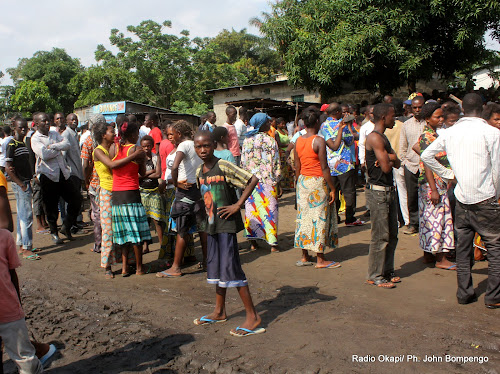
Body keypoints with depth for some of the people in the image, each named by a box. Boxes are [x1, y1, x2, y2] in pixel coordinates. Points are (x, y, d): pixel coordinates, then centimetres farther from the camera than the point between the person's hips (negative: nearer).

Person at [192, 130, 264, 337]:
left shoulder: (224, 167, -15)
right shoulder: (199, 172, 8)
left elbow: (253, 180, -21)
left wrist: (238, 205, -20)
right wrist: (209, 212, 11)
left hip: (227, 224, -8)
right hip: (212, 223, 8)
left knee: (230, 267, -9)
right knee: (214, 266, 15)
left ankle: (252, 316, 0)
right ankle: (219, 312, 30)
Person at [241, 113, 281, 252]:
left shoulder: (247, 140, 7)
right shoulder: (270, 141, -8)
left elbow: (243, 162, 10)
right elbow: (275, 164, -8)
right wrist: (277, 182, -1)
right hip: (267, 181, -5)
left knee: (251, 209, 10)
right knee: (269, 210, 2)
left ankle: (253, 242, 14)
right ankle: (273, 243, 6)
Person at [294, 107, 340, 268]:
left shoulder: (298, 141, 5)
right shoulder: (319, 141, -14)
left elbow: (297, 167, 9)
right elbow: (324, 168, -15)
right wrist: (332, 188, -10)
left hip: (303, 181, 7)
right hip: (317, 182, -6)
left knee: (304, 217, 12)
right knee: (319, 218, 1)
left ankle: (304, 257, 19)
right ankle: (320, 259, 9)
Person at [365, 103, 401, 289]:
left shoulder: (383, 137, 18)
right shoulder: (375, 137, -14)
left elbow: (397, 164, 12)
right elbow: (386, 167, -20)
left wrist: (389, 158, -10)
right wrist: (389, 159, 2)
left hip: (389, 190, 10)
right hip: (378, 192, -10)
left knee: (392, 234, 14)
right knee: (380, 236, -5)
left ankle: (387, 271, 25)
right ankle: (375, 276, 5)